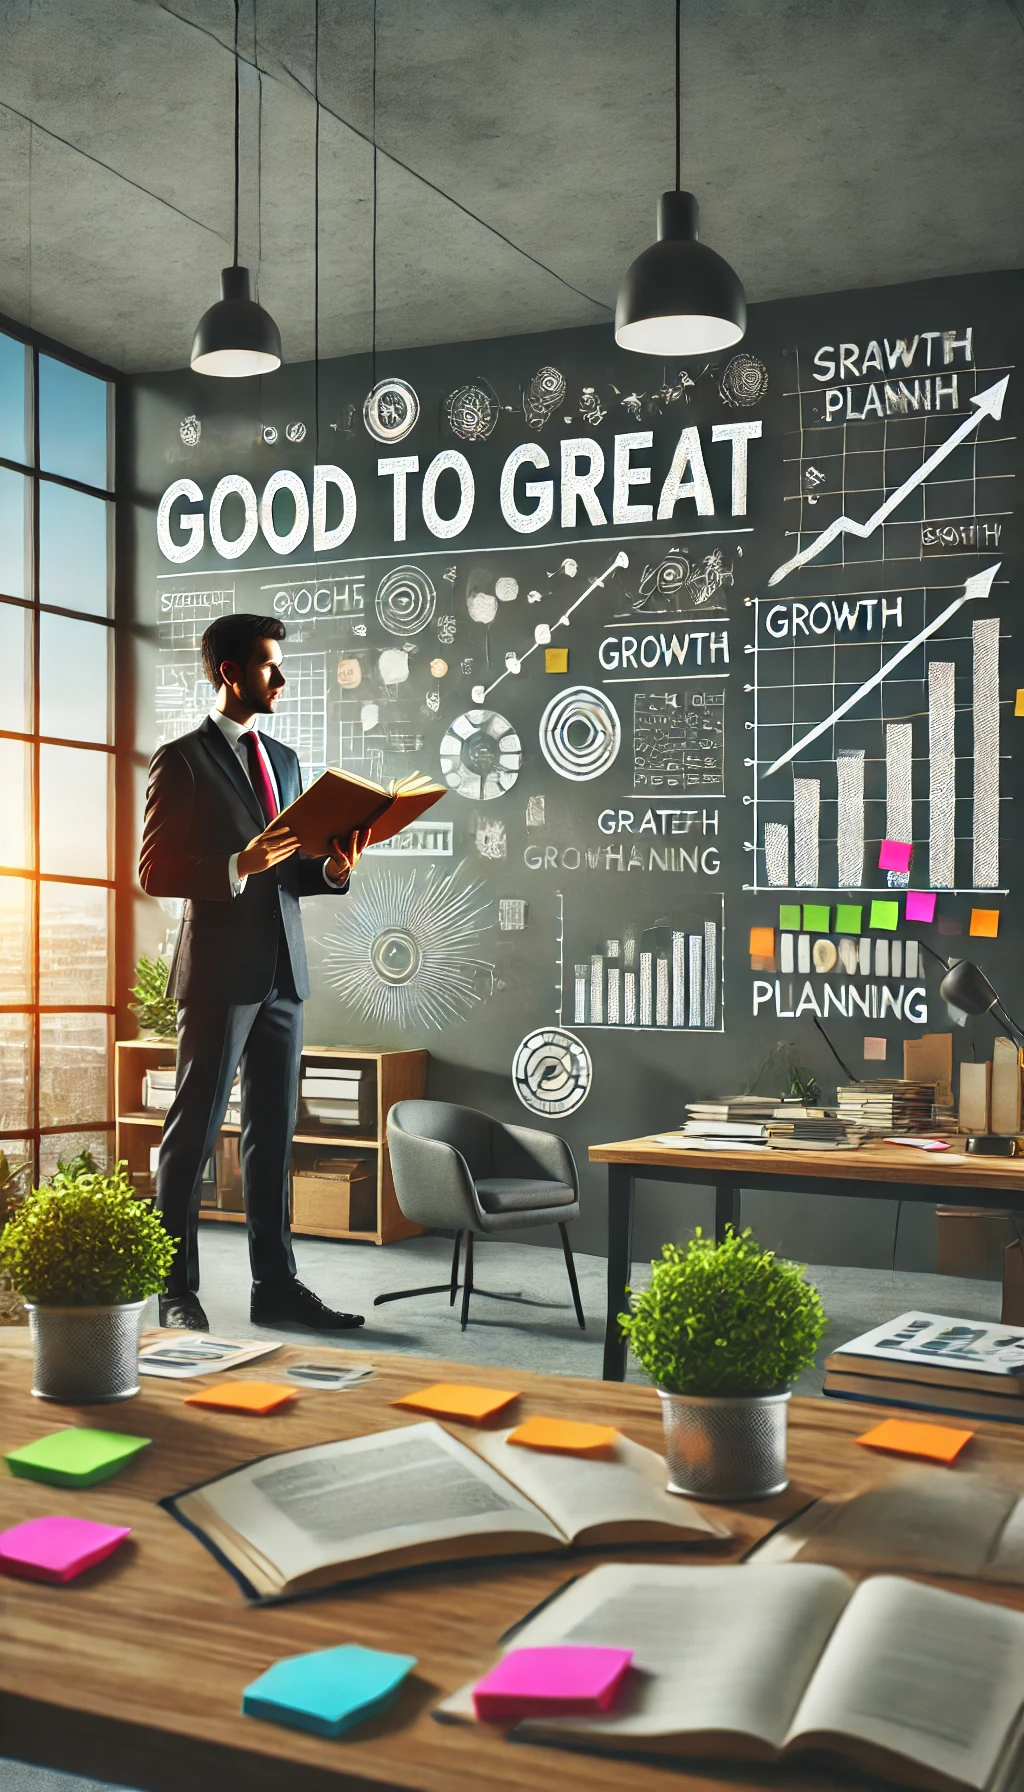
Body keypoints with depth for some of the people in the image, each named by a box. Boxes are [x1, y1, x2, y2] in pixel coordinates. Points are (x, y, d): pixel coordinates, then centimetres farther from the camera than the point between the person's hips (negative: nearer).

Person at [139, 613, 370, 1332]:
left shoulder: (283, 758, 18)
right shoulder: (182, 759, -4)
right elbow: (154, 872, -10)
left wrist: (332, 869, 0)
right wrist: (240, 865, -21)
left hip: (283, 974, 7)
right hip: (219, 972, -7)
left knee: (273, 1134, 10)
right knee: (194, 1132, 0)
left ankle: (276, 1284, 17)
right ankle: (176, 1292, 8)